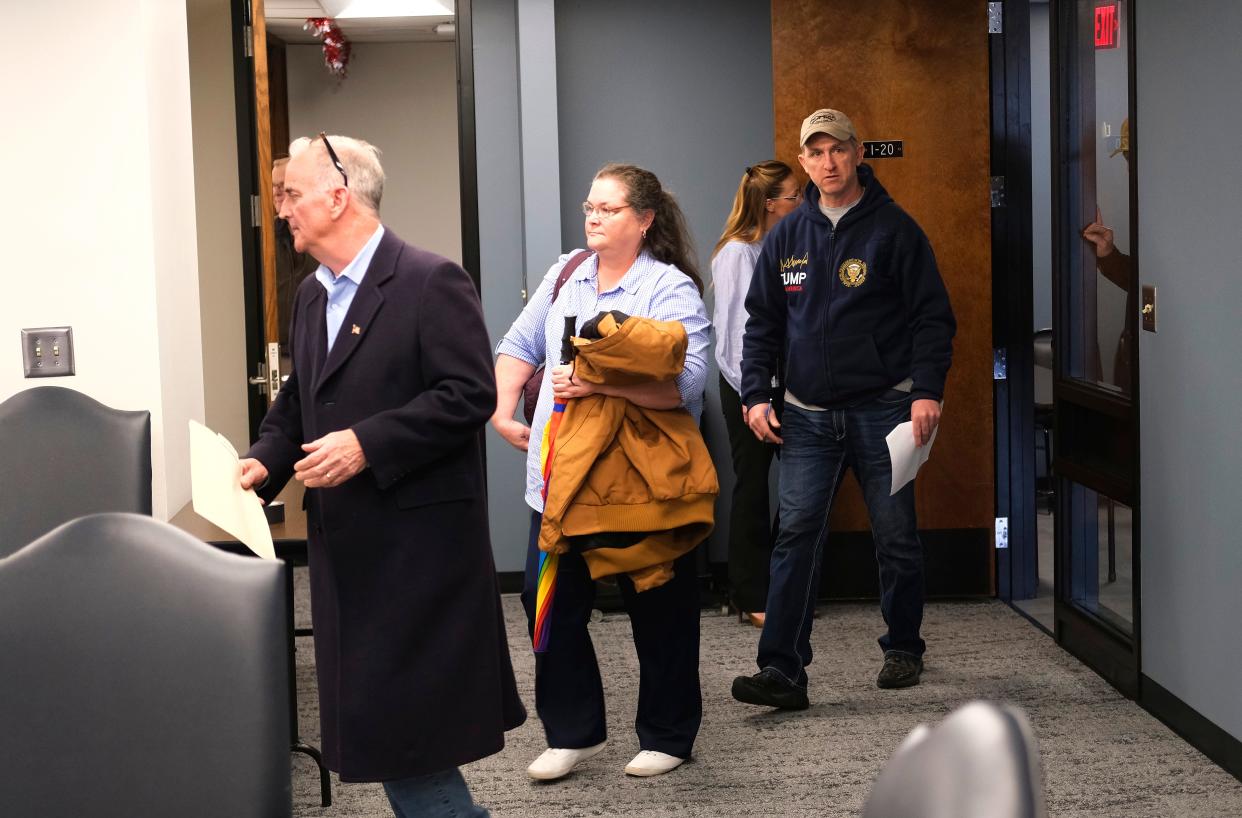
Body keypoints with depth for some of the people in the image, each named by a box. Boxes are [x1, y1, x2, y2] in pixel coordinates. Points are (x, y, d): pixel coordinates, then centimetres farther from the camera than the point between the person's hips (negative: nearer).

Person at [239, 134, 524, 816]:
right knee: (369, 717, 12)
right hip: (346, 544, 8)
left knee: (402, 726, -6)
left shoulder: (430, 282, -12)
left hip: (418, 544, -8)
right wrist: (266, 460, 2)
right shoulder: (312, 296, 15)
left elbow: (470, 395, -18)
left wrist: (368, 444, -22)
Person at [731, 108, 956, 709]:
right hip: (806, 415, 2)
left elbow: (933, 316, -2)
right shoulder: (787, 236, 9)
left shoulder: (893, 229, -1)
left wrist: (927, 391, -13)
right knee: (797, 535, -7)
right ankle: (782, 669, -10)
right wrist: (756, 394, 2)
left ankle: (902, 648, 27)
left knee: (896, 537, 8)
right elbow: (762, 321, 14)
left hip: (882, 410, -2)